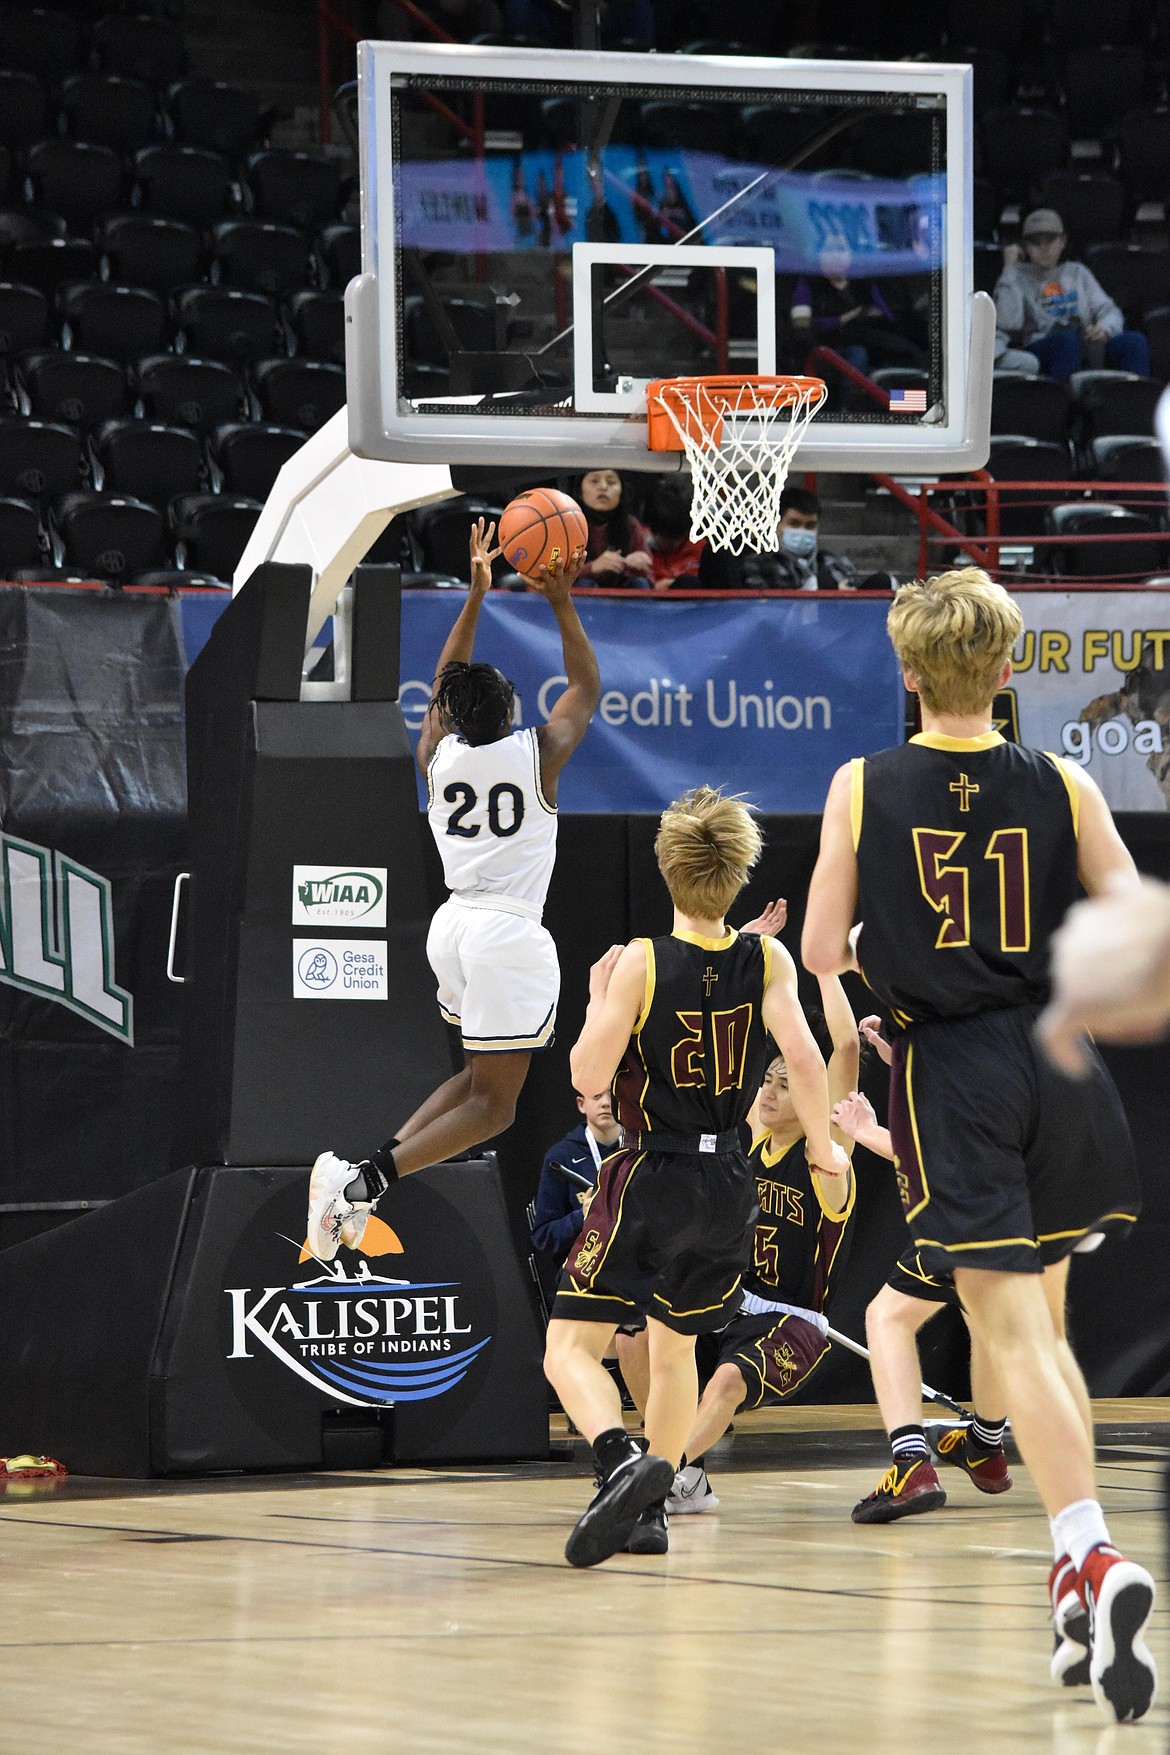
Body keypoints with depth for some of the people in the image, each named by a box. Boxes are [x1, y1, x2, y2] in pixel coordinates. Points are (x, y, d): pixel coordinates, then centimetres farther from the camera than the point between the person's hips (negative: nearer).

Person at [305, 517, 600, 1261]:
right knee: (494, 1104, -3)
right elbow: (587, 686, 10)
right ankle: (365, 1179, -22)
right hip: (511, 935, -6)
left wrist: (476, 595, 23)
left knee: (483, 1077, 22)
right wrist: (562, 602, 9)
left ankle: (363, 1173, 4)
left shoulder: (437, 756, 4)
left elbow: (448, 687, 22)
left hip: (455, 926, 6)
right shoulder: (538, 754, -6)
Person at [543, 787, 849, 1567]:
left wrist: (598, 1000, 4)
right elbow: (804, 1059, -13)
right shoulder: (766, 959, -4)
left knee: (572, 1345, -3)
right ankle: (649, 1512, 25)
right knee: (674, 1346, 23)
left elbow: (589, 1075, -13)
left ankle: (623, 1462, -30)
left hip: (650, 1180, -4)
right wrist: (824, 1148, 1)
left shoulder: (641, 963, -12)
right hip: (729, 1183, 4)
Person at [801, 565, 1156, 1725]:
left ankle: (1092, 1553, -28)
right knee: (1040, 1316, 20)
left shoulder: (863, 789, -5)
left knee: (1012, 1333, -8)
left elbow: (822, 955, -5)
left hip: (949, 1068, -3)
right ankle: (1078, 1567, 22)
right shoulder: (1062, 788, -1)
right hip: (1058, 1061, 3)